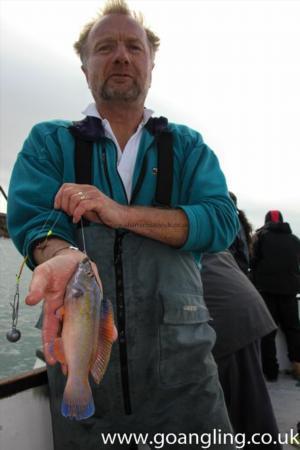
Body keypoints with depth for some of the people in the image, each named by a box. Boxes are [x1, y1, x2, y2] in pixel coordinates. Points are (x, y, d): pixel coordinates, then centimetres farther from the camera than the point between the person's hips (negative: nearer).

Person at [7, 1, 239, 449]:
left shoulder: (187, 146, 9)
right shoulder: (48, 142, 7)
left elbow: (222, 221, -5)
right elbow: (30, 219, -7)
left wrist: (121, 213, -17)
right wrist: (63, 257, -31)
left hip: (180, 351, 1)